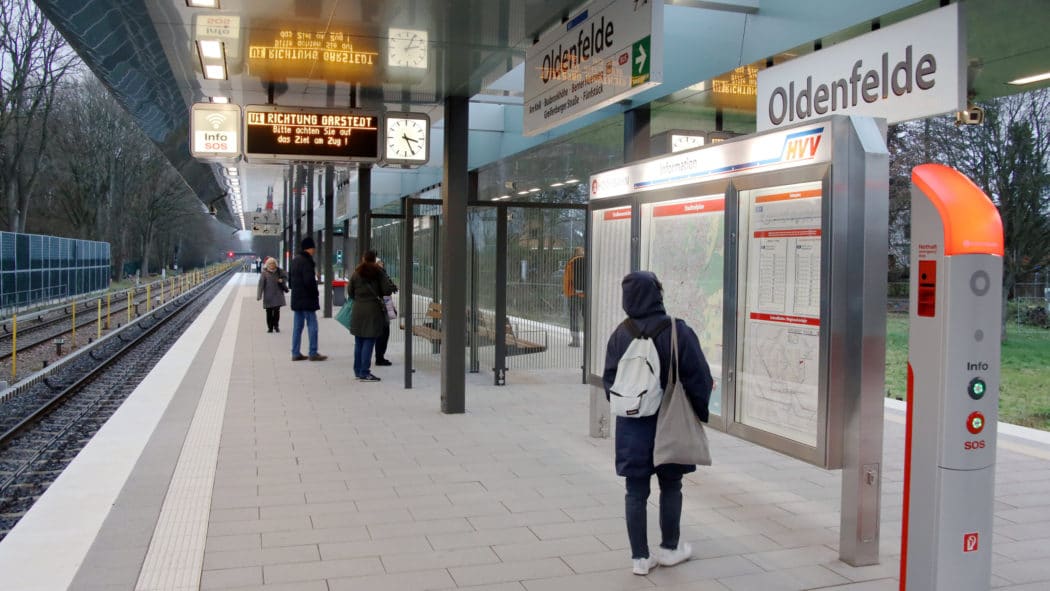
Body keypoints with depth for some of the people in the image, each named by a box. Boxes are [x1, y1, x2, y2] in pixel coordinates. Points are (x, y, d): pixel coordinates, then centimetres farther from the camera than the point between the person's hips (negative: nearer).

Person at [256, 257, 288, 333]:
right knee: (269, 312, 3)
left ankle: (276, 326, 14)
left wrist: (282, 280, -6)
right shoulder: (264, 273, -5)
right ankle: (270, 327, 14)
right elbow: (261, 284, -8)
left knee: (277, 311, -2)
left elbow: (286, 277, 18)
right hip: (268, 296, -1)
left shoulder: (279, 271, 3)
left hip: (277, 295, 1)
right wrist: (259, 295, -12)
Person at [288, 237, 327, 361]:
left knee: (297, 326, 11)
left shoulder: (294, 261, 14)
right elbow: (309, 281, -22)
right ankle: (313, 353, -1)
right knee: (312, 326, -3)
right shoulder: (307, 261, -16)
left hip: (296, 299, 9)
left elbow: (290, 280, 20)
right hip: (307, 299, -9)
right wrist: (315, 294, -10)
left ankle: (296, 353, 13)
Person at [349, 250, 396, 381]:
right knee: (369, 341, -3)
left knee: (358, 342, 13)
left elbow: (350, 293, 8)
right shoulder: (379, 272, -6)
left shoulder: (356, 274, 6)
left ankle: (358, 371, 20)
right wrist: (393, 287, 11)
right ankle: (364, 373, -4)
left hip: (358, 310, 4)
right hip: (373, 310, -4)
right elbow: (387, 290, -10)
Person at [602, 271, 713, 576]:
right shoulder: (677, 331, -14)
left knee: (636, 491, 9)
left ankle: (640, 557, 14)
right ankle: (669, 548, 29)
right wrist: (699, 413, 5)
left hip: (632, 424, 2)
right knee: (670, 486, 16)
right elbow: (699, 377, -10)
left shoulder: (621, 334, -5)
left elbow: (609, 379, 3)